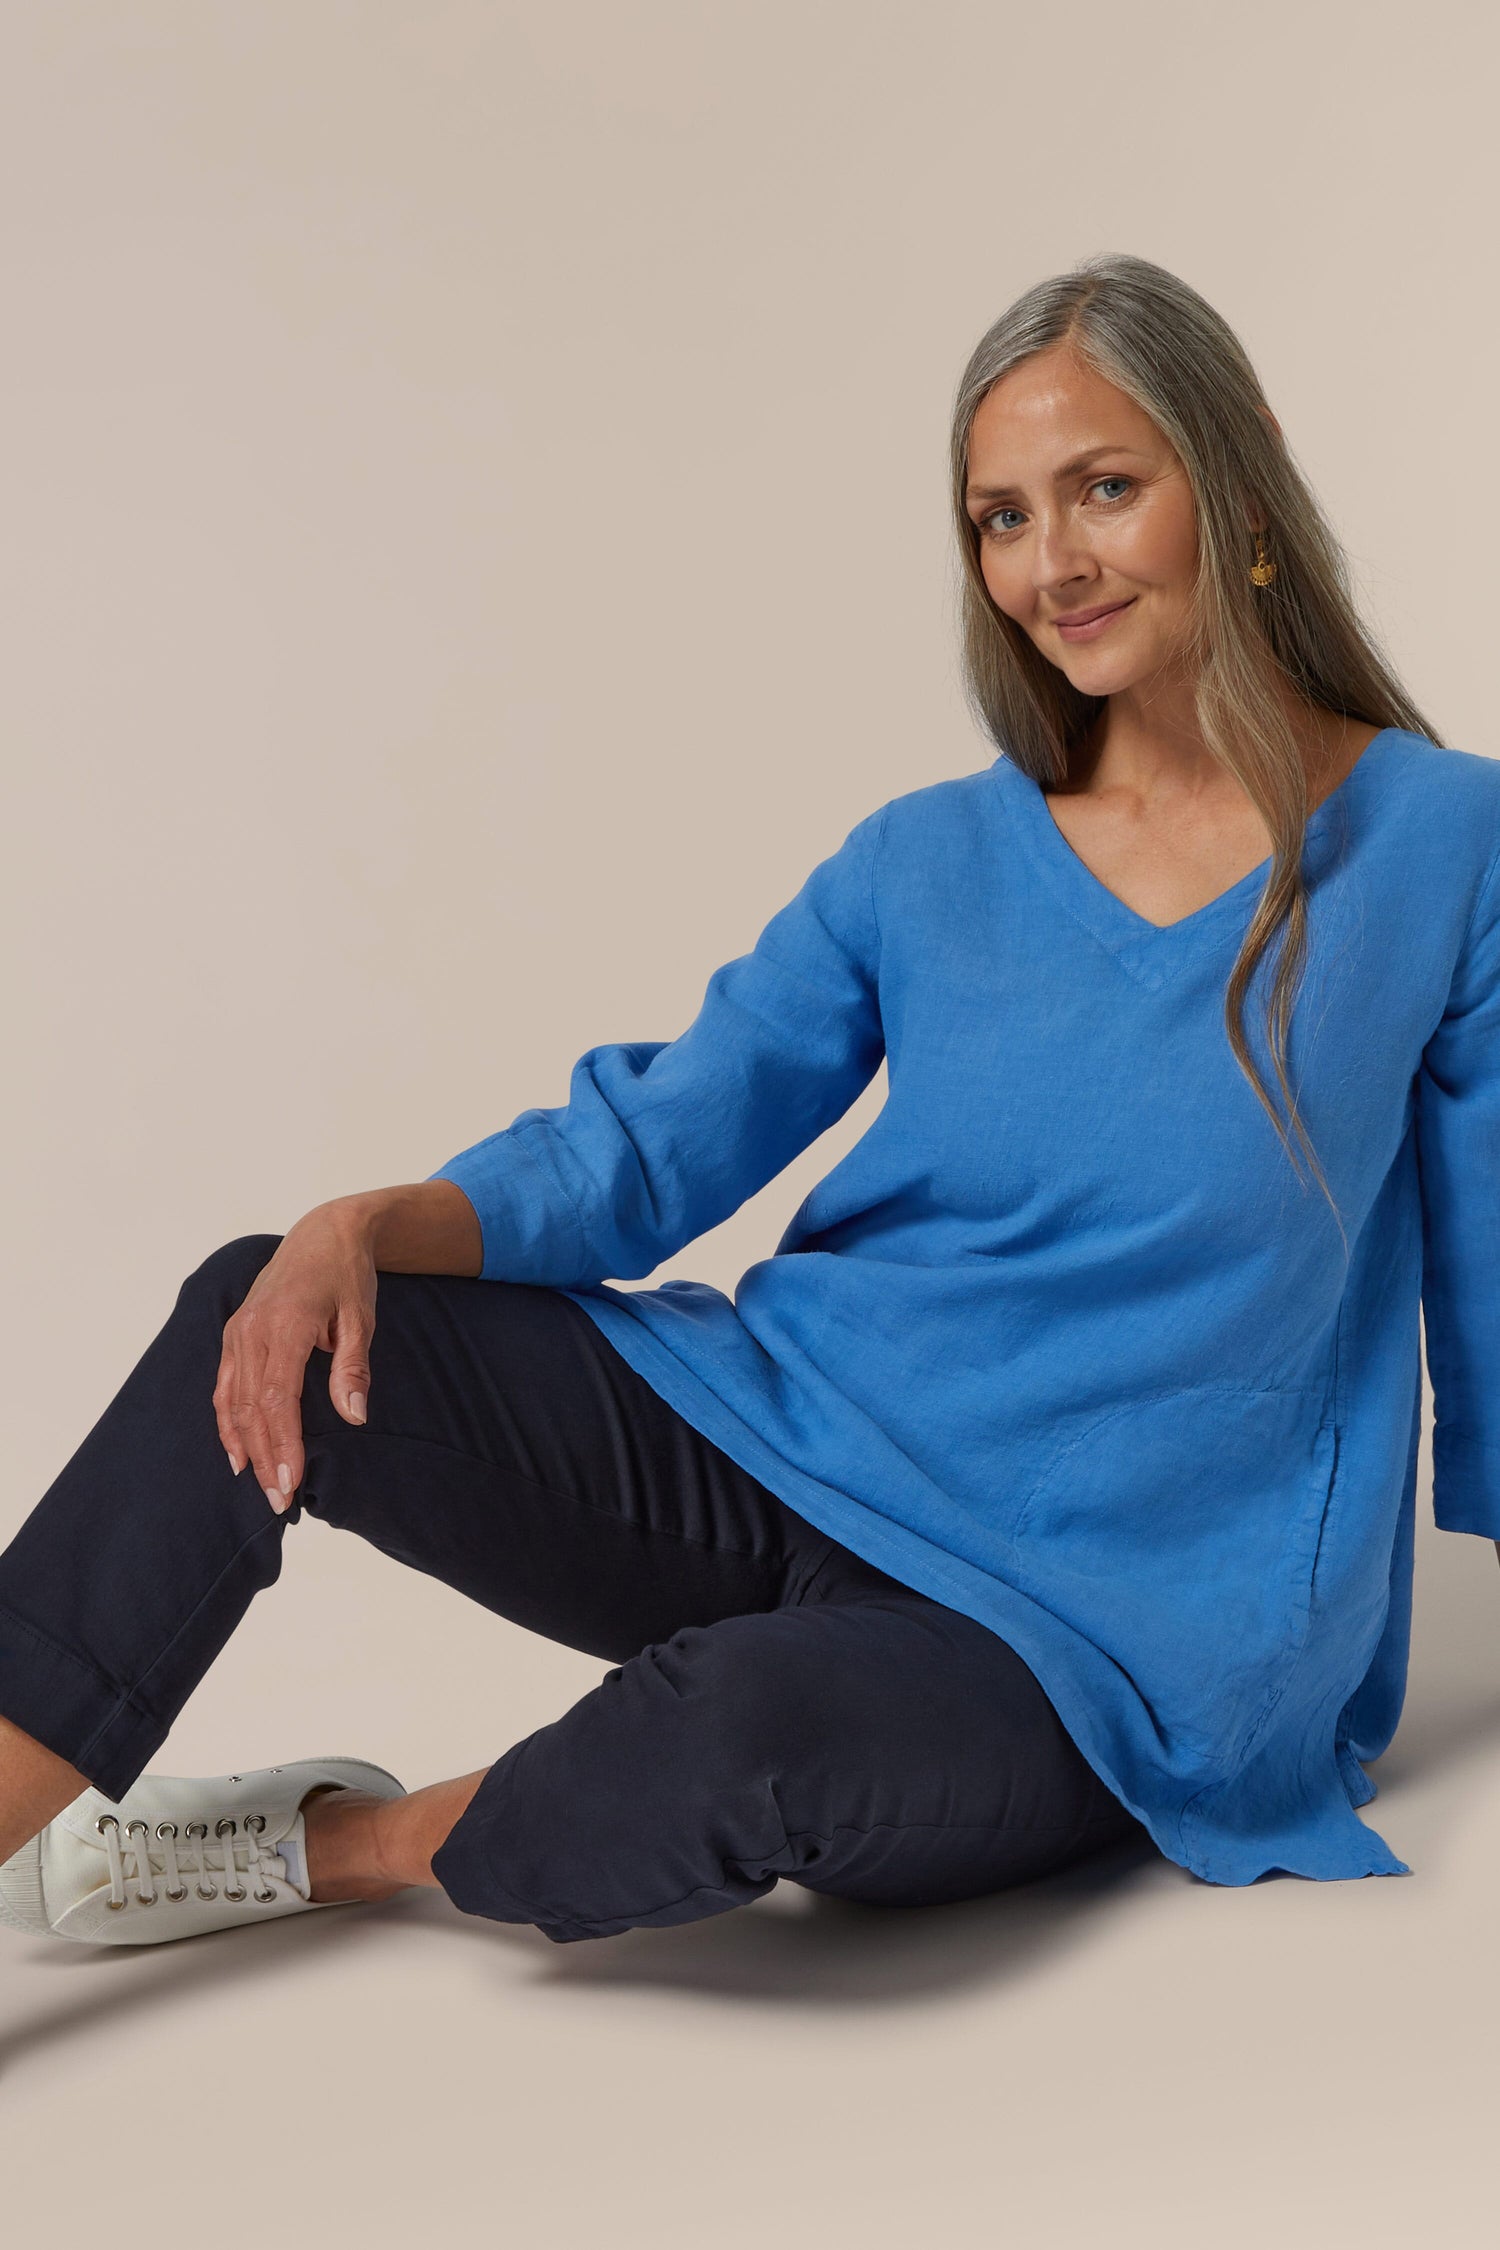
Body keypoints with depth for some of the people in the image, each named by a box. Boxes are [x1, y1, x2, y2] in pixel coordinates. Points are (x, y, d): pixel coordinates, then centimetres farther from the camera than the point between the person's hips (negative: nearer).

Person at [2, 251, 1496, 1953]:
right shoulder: (929, 863, 5)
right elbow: (643, 1149, 3)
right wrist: (370, 1225, -16)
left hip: (1079, 1643, -4)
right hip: (776, 1446, 4)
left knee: (744, 1725, -38)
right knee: (267, 1328, -15)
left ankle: (350, 1845, -8)